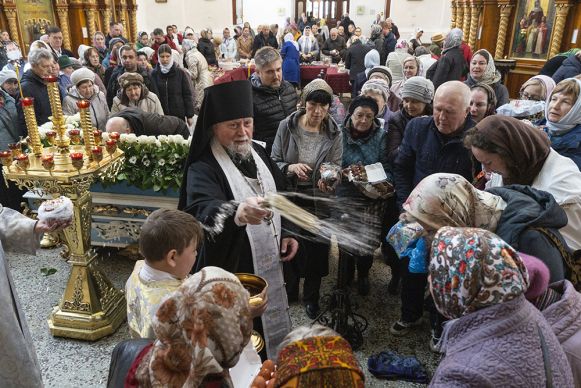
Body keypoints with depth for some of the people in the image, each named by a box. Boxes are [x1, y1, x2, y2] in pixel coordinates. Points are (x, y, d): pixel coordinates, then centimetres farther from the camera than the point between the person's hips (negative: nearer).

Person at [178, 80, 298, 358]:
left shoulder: (258, 153, 3)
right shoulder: (203, 168, -20)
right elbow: (203, 209, -41)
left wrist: (285, 233, 4)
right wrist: (238, 213, -61)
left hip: (268, 267, 7)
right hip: (229, 272, -7)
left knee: (267, 332, 23)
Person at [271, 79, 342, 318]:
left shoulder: (334, 133, -7)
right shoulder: (287, 127, -9)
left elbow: (337, 167, -2)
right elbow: (273, 161, -4)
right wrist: (290, 168, -24)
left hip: (319, 202, 0)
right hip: (289, 198, 0)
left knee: (316, 250, 11)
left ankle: (311, 297, 36)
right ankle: (290, 290, 42)